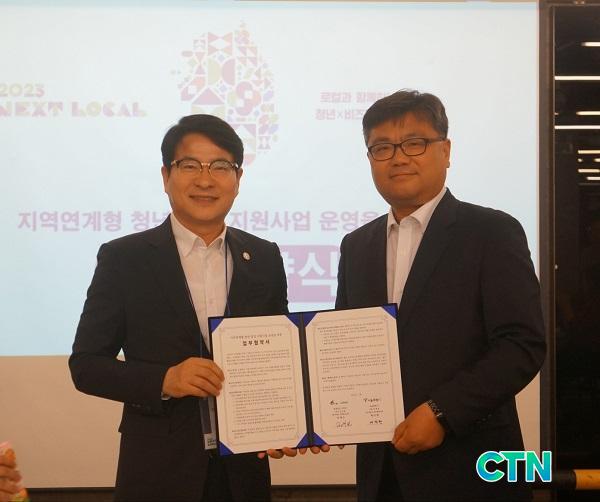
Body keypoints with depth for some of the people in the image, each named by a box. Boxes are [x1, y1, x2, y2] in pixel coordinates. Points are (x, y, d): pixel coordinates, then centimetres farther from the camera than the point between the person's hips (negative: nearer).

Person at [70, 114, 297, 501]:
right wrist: (164, 380, -18)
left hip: (245, 468, 3)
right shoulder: (123, 259, -4)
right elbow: (86, 363, -3)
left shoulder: (264, 258, 4)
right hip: (159, 471, -2)